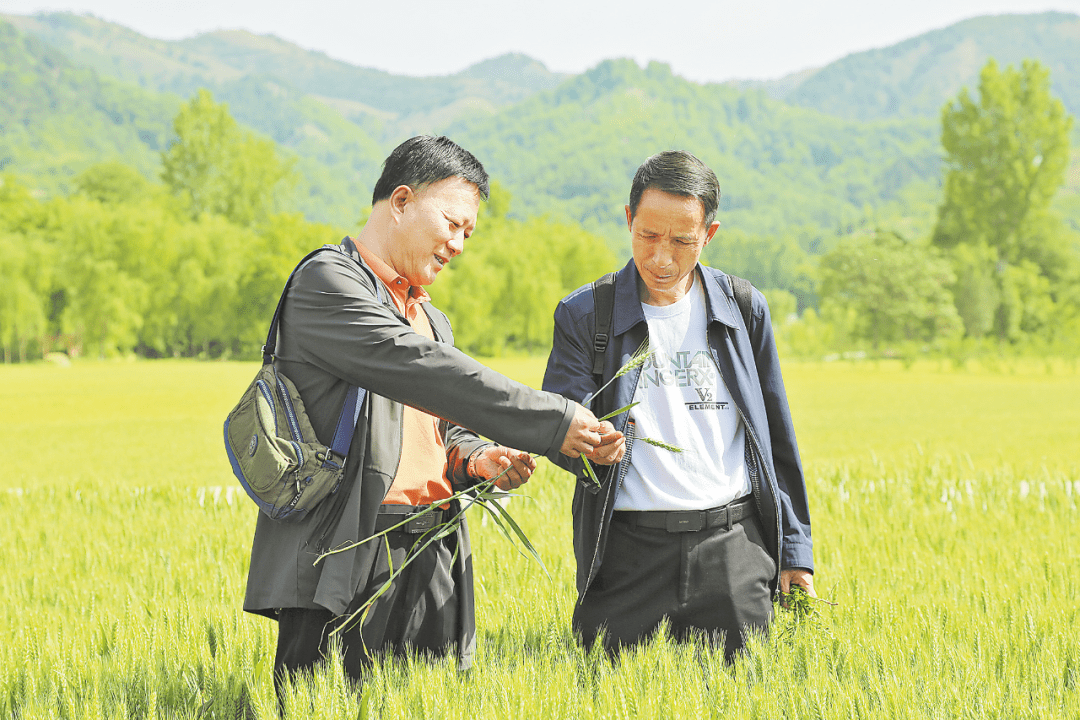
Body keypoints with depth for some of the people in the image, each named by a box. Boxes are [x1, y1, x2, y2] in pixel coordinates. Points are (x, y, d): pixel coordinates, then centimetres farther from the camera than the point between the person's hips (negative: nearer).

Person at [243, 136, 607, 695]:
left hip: (431, 563, 8)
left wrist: (476, 458, 3)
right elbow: (425, 373, -17)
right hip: (349, 564, -8)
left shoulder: (428, 317, 23)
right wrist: (553, 423, -17)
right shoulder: (326, 281, -6)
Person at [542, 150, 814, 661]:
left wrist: (794, 549, 11)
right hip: (628, 549, -1)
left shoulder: (744, 309, 8)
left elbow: (777, 437, 13)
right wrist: (588, 446, -29)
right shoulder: (584, 315, 2)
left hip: (731, 542, 1)